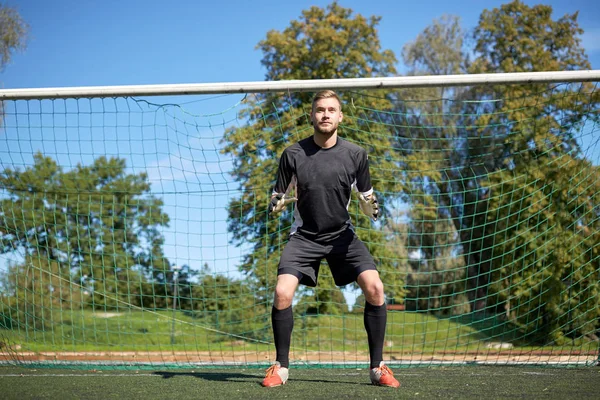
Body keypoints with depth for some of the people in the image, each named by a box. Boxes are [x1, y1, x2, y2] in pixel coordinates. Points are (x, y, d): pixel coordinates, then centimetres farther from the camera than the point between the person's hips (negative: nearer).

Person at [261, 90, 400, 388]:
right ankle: (281, 367, -1)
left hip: (342, 234, 1)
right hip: (304, 236, 0)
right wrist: (277, 203, -23)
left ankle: (377, 367, -6)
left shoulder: (355, 155, -5)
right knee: (282, 293, -21)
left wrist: (371, 207, -20)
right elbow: (276, 202, 1)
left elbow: (366, 199, 3)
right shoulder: (293, 154, -7)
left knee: (374, 288, -20)